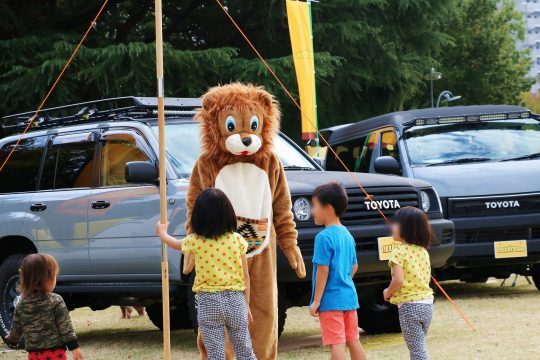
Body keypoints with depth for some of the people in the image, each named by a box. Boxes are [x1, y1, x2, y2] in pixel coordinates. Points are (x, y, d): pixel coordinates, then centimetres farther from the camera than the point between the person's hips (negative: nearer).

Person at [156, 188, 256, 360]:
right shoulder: (237, 240, -2)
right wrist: (246, 304, 12)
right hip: (236, 300, 1)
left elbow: (175, 244, 19)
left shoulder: (195, 242, -4)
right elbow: (245, 276, 2)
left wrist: (162, 232, 40)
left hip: (208, 302, -1)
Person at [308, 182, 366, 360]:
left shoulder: (324, 237, -14)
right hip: (349, 296, 8)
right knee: (353, 341, 13)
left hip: (331, 300, -8)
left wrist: (316, 300, -12)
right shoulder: (347, 235, 10)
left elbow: (323, 270, -16)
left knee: (336, 344, -7)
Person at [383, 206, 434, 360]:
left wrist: (388, 292, -2)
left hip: (409, 305, -8)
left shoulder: (399, 251, -12)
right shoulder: (423, 251, 10)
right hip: (427, 302, 8)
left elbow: (398, 280, -21)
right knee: (419, 346, 19)